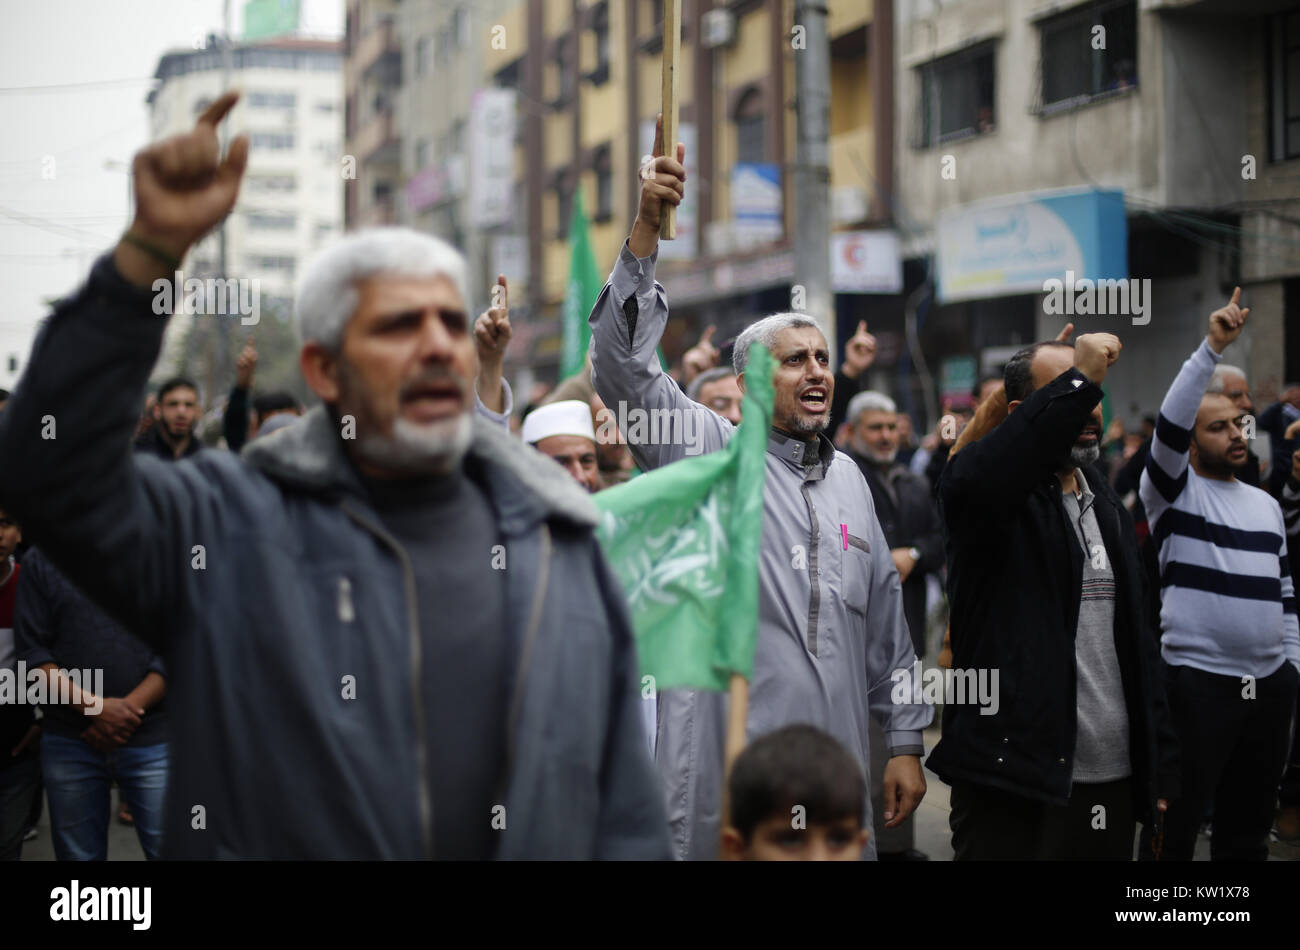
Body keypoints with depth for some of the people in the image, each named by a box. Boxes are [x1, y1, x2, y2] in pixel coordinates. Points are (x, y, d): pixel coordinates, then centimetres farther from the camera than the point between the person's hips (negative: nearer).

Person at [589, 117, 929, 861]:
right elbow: (622, 362, -14)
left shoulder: (847, 478, 16)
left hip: (834, 772, 5)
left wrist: (906, 741, 15)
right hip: (725, 767, -5)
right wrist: (648, 228, -24)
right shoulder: (705, 449, 0)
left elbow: (884, 617, 19)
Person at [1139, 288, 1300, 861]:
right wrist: (1213, 348, -27)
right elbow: (1170, 423, -21)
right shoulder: (1173, 489, -3)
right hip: (1198, 681, -6)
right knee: (1176, 828, -3)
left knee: (1248, 828, 13)